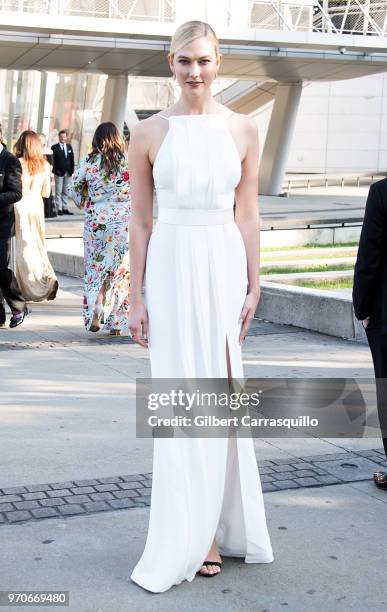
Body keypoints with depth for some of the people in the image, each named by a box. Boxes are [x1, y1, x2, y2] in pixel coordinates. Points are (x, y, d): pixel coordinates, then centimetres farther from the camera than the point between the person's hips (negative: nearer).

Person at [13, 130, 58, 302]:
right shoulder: (45, 165, 2)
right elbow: (46, 193, 9)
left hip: (21, 206, -4)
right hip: (37, 205, 4)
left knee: (24, 248, 3)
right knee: (38, 246, 16)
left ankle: (33, 289, 2)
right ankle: (48, 277, 2)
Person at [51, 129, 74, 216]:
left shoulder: (69, 147, 12)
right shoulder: (54, 147, -2)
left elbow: (72, 159, 12)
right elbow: (53, 161, -6)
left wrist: (71, 170, 4)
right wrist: (55, 171, -13)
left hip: (68, 173, 4)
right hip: (59, 173, -4)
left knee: (66, 192, 7)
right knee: (58, 192, -2)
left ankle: (65, 208, 11)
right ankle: (59, 209, 0)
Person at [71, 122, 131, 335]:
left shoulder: (89, 162, -1)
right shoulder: (128, 161, -3)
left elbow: (75, 185, 8)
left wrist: (83, 201, 26)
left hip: (96, 221, 1)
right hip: (123, 220, -1)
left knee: (95, 268, 14)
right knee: (120, 269, 6)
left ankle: (94, 314, -2)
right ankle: (116, 323, 6)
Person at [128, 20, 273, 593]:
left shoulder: (243, 130, 5)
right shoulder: (149, 132, 1)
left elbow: (248, 214, 7)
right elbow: (140, 219, 3)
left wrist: (253, 285, 3)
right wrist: (137, 297, 0)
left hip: (225, 266, 2)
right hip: (172, 267, -1)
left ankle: (214, 527, 20)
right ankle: (186, 538, 11)